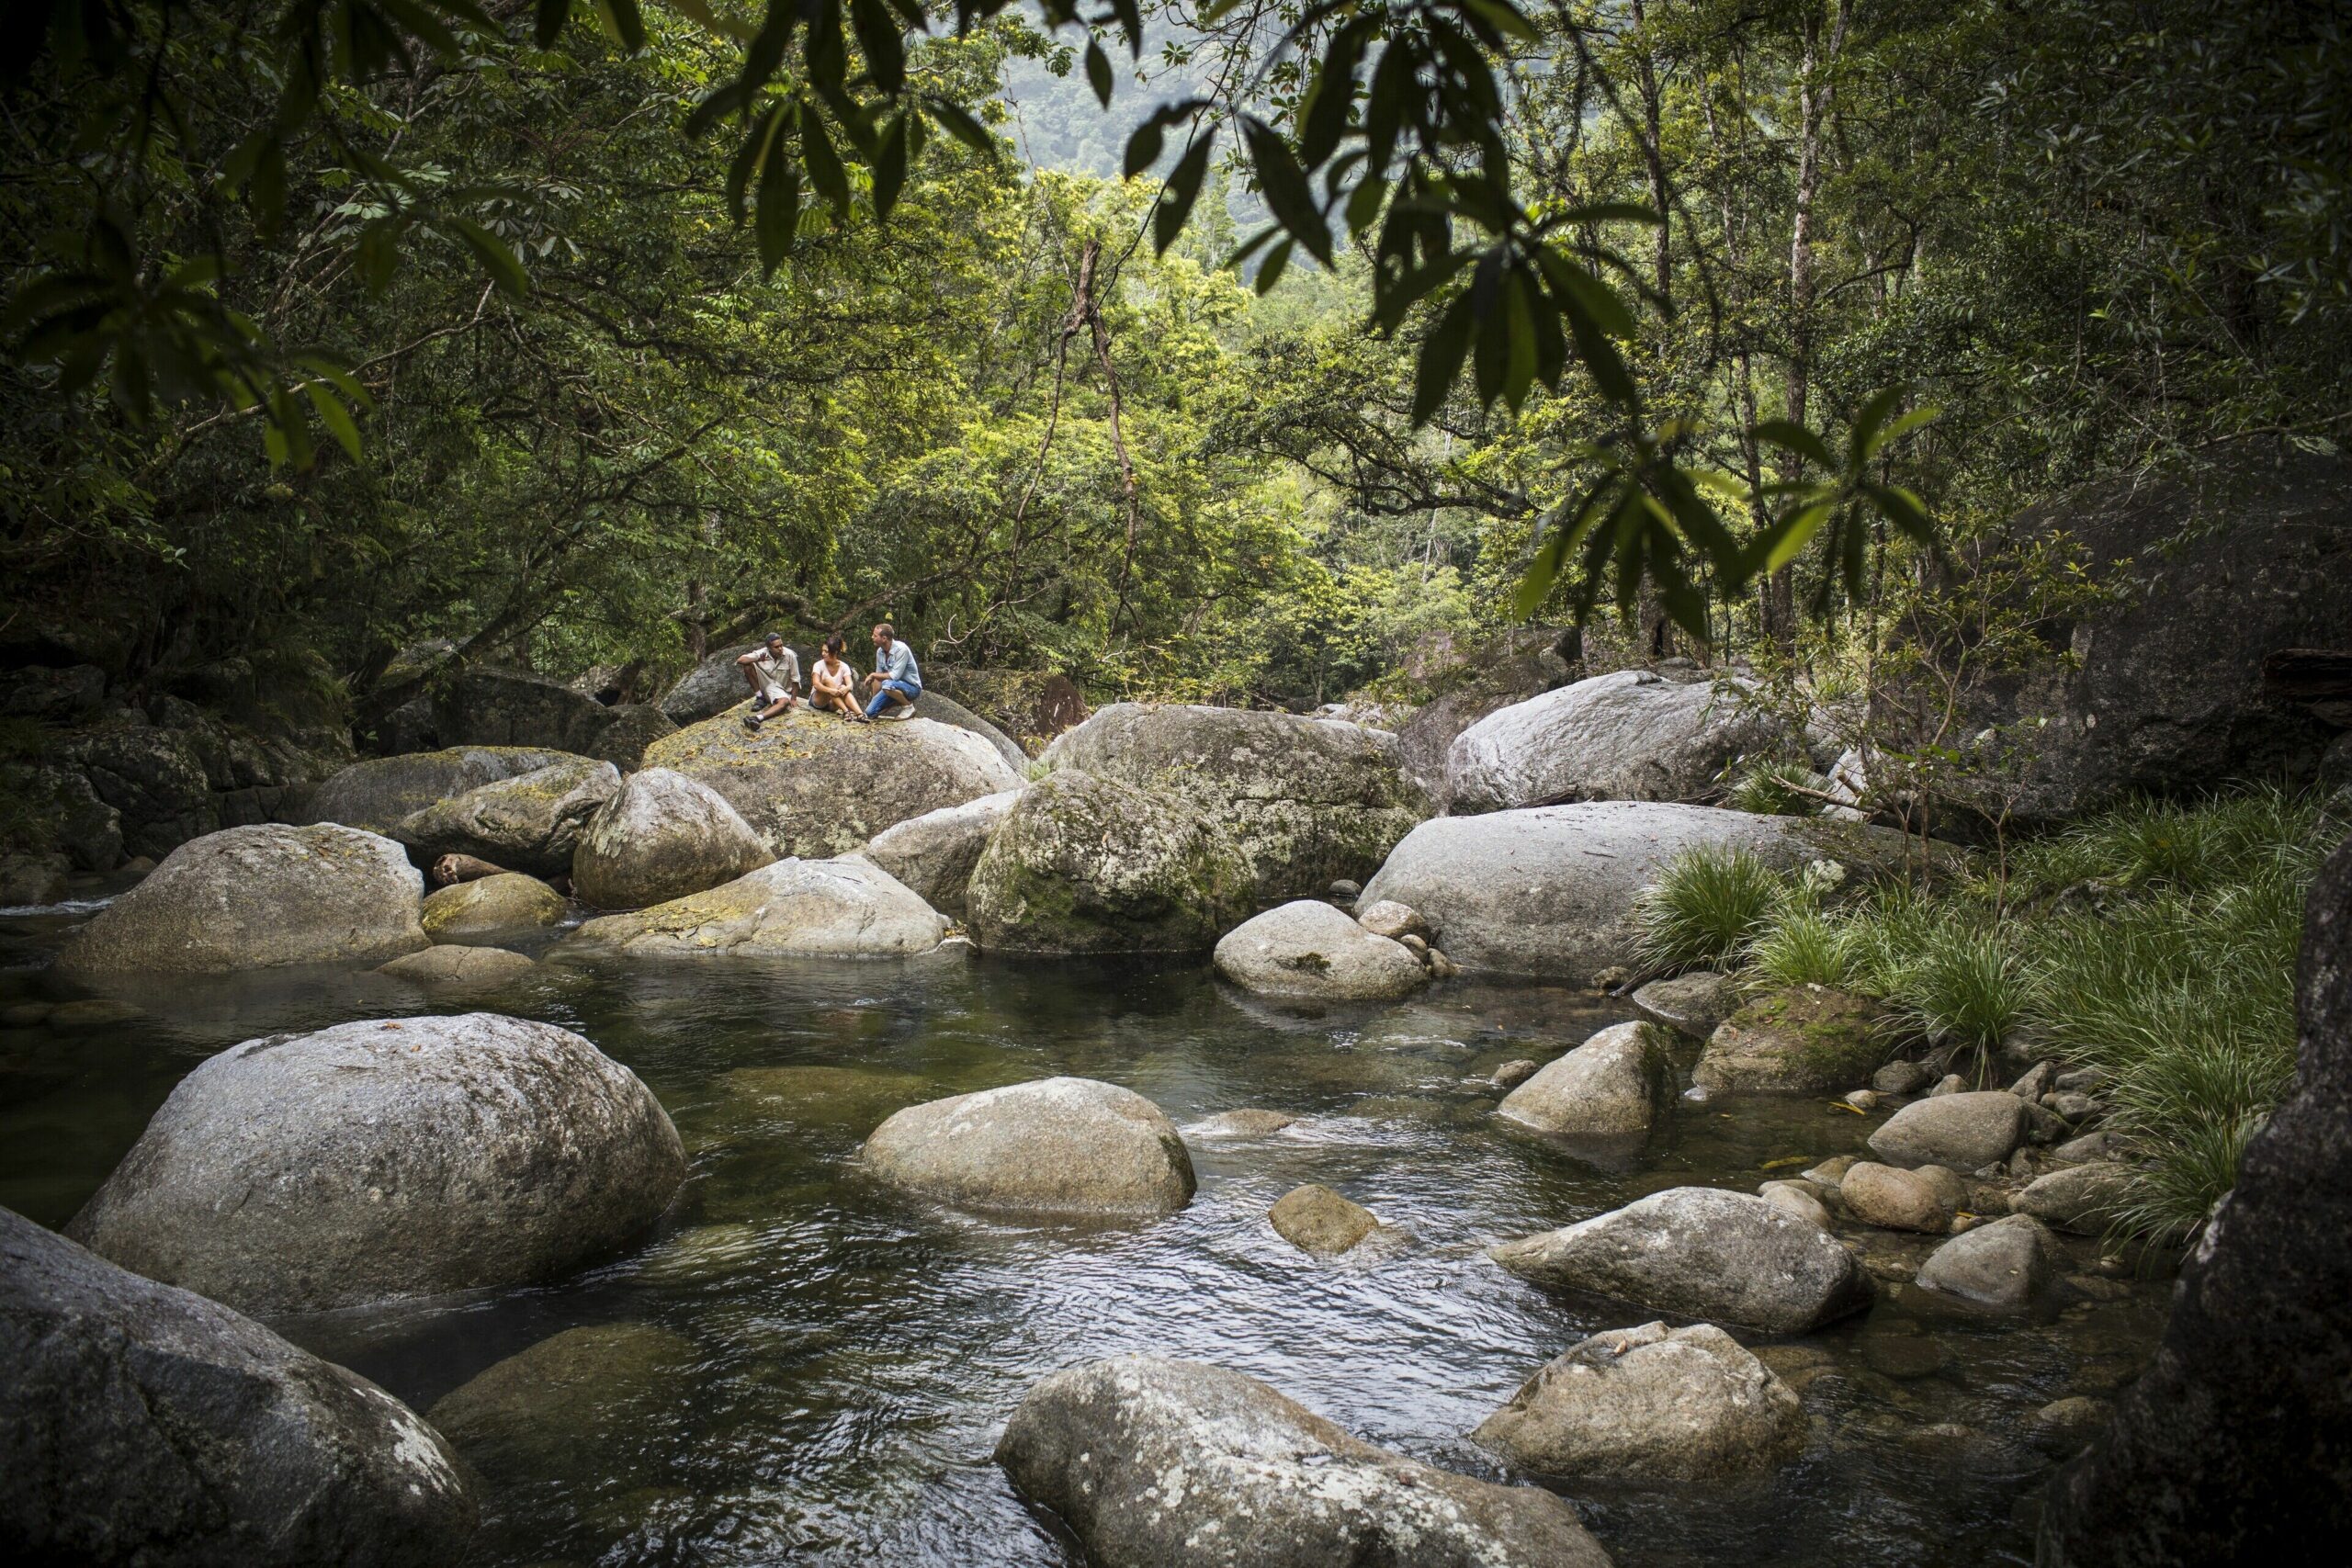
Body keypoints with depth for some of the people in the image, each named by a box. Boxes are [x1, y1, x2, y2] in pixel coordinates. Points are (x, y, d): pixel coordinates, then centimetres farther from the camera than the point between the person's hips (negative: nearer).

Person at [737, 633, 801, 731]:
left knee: (785, 702, -37)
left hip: (779, 688, -2)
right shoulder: (762, 653, -15)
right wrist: (758, 659, -29)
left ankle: (758, 718, -56)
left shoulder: (790, 655, -18)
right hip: (763, 684, 2)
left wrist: (793, 699, -10)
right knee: (748, 665, -22)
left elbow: (795, 679, -10)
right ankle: (760, 697, -11)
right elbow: (740, 660, -22)